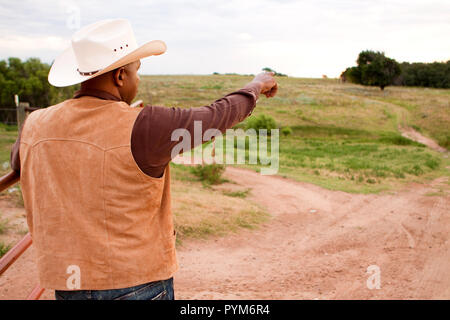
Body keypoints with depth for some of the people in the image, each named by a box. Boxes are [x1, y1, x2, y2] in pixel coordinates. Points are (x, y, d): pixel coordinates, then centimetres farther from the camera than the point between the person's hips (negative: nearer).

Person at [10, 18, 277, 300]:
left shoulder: (35, 126, -2)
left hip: (68, 285, 5)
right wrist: (257, 85, 12)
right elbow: (217, 117, -7)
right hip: (138, 282, -5)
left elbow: (18, 163, 22)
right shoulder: (142, 128, -19)